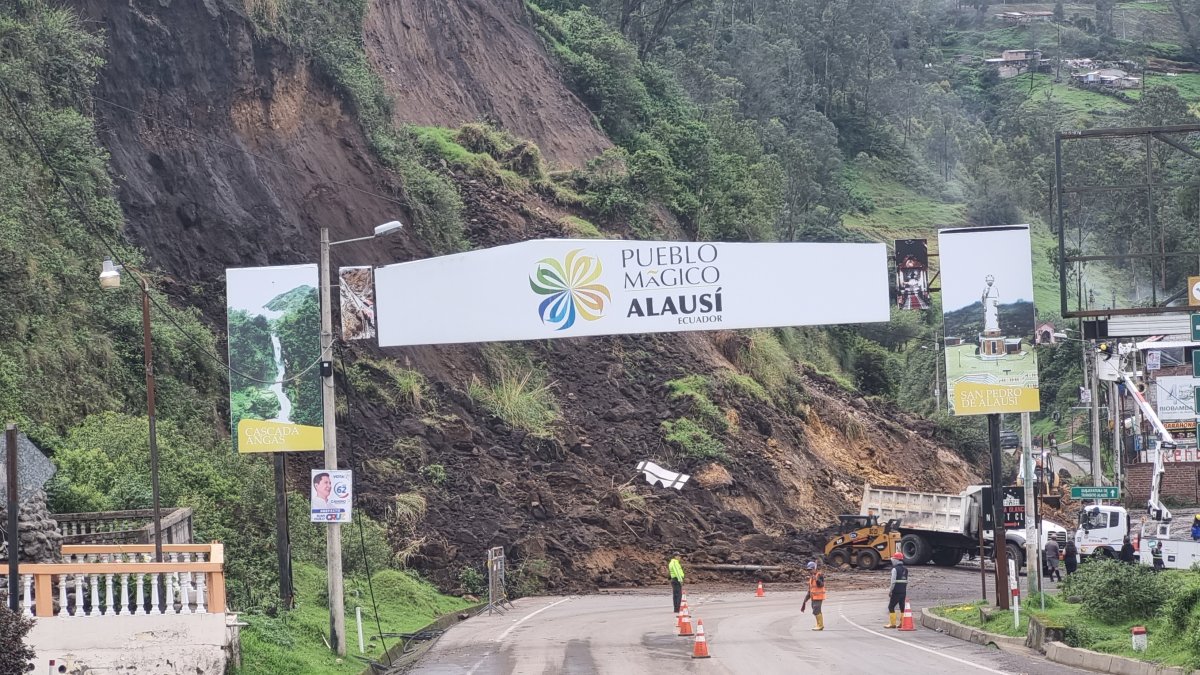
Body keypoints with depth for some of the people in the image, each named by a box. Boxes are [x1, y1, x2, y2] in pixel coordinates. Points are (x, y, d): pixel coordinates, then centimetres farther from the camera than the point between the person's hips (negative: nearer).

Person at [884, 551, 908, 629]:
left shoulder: (895, 569, -12)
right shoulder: (905, 570, 11)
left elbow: (893, 582, -15)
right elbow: (907, 582, 14)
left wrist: (890, 590, -7)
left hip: (896, 592, -7)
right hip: (903, 592, 7)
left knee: (891, 607, 1)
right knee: (902, 607, 10)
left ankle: (892, 623, -1)